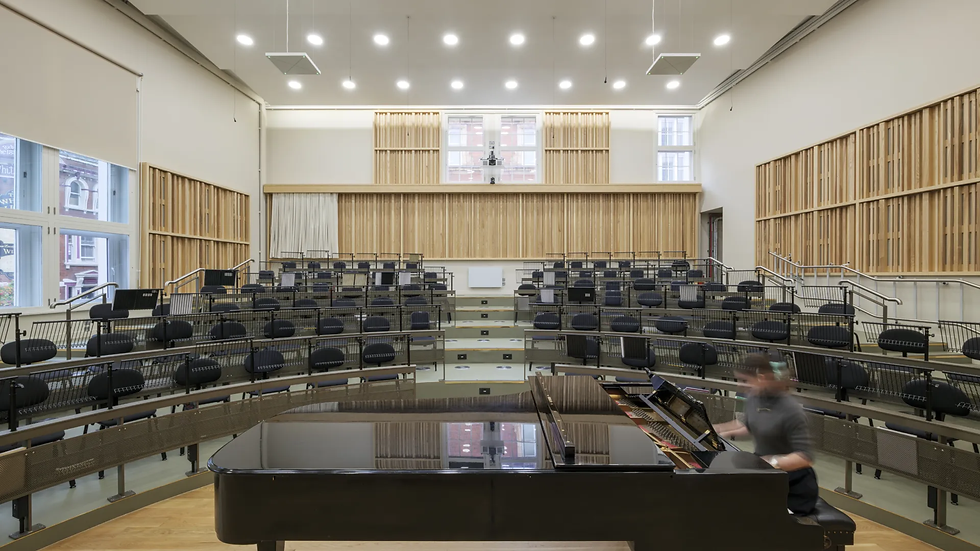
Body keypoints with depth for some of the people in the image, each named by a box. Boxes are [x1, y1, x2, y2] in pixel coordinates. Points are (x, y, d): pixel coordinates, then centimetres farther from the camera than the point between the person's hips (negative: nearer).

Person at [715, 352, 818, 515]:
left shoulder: (791, 411, -25)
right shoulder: (753, 398, -3)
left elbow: (805, 457, -26)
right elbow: (748, 426, 16)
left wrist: (773, 462, -36)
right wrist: (722, 431, 9)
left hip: (793, 486, -7)